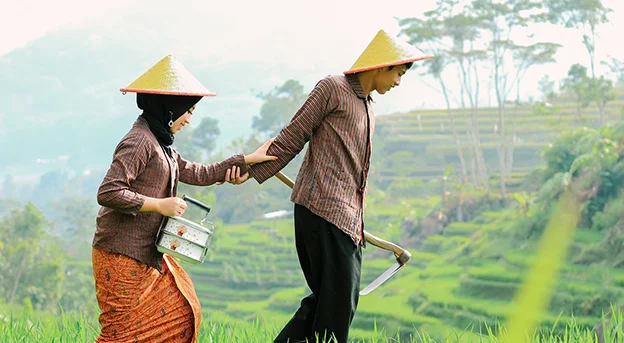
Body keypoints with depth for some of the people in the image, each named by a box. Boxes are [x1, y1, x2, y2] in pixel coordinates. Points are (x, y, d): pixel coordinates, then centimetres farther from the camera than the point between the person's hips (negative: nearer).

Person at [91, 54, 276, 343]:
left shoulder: (160, 144, 16)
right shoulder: (139, 141, -17)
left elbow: (199, 174, 20)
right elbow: (108, 193, -24)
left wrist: (250, 159, 21)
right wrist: (159, 205, -19)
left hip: (147, 254, 10)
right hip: (122, 256, -10)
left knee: (180, 314, 13)